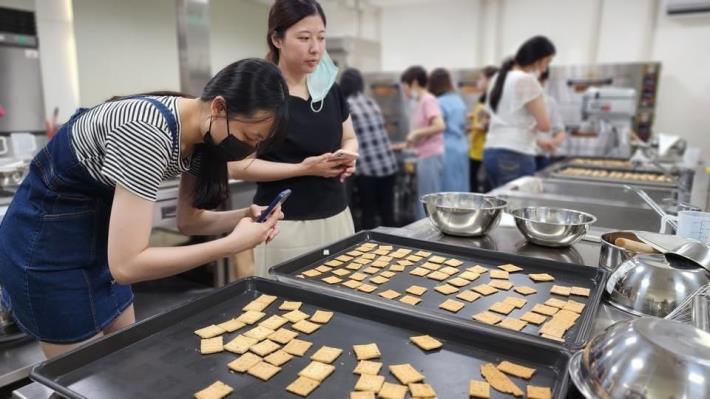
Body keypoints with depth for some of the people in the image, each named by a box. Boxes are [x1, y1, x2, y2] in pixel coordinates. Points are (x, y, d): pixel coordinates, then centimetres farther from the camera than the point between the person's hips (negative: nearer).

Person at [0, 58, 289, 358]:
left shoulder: (201, 132, -8)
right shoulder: (148, 133, -34)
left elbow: (187, 220, 1)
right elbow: (127, 265, -35)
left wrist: (245, 217, -17)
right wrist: (233, 243, -34)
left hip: (100, 235, 8)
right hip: (45, 244, -7)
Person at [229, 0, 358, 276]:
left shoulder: (329, 88, 7)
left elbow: (349, 138, 19)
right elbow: (237, 166, -13)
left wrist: (347, 156, -4)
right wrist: (303, 168, -20)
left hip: (336, 217, 6)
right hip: (285, 225, -5)